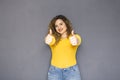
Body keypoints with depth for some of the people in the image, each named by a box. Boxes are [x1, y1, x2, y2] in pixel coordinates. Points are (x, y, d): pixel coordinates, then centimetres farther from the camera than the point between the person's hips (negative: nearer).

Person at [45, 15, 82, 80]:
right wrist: (48, 40, -38)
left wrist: (75, 41, -41)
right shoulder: (54, 37, 7)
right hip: (54, 70, 1)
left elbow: (77, 41, -17)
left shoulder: (75, 36, 5)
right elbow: (50, 41, -15)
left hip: (72, 70, -1)